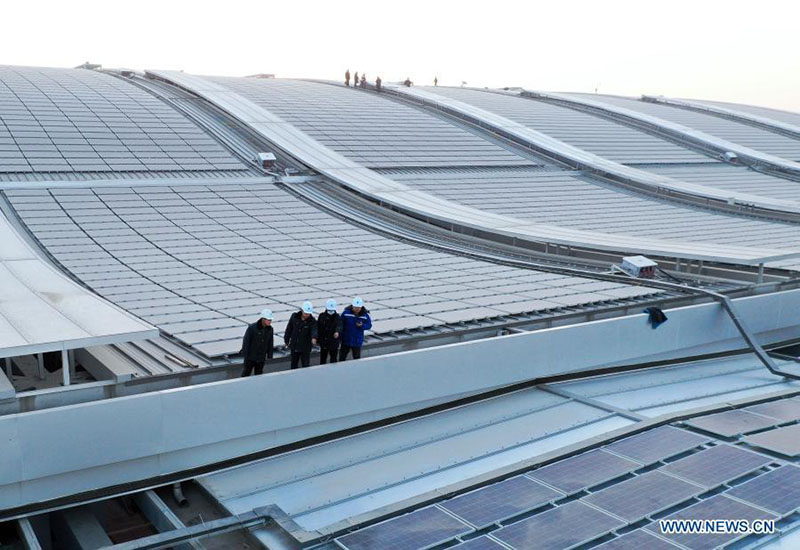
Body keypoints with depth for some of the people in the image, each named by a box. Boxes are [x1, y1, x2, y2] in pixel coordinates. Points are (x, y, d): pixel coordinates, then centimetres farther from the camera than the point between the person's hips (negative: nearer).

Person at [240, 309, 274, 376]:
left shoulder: (269, 329, -4)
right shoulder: (252, 328, -19)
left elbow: (270, 343, 5)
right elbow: (246, 341, -14)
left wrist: (269, 355, 7)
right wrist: (245, 355, -13)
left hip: (261, 358, 4)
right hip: (250, 356, -4)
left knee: (259, 373, 13)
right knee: (246, 373, 8)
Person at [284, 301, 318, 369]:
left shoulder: (312, 321, -15)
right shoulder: (294, 317, -7)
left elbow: (314, 330, -34)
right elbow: (289, 329, 4)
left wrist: (314, 338, -55)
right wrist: (286, 340, 9)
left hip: (305, 348, -3)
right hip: (294, 346, 3)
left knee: (306, 365, -1)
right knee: (294, 364, 19)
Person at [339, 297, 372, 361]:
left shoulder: (365, 315, -9)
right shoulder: (346, 312, -12)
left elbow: (369, 325, -1)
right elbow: (340, 323, -4)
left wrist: (362, 325, -21)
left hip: (357, 341, 0)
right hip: (346, 340, 0)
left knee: (357, 357, 10)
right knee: (342, 357, 13)